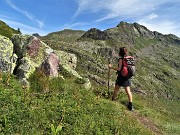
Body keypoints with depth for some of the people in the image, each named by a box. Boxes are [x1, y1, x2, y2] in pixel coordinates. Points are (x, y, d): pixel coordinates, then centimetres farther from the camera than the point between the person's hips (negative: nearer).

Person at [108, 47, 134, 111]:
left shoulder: (121, 59, -15)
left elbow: (119, 69, -19)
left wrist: (111, 67, -10)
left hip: (121, 77, -6)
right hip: (127, 77, 6)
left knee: (116, 90, 13)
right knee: (128, 91, 7)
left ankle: (112, 100, 29)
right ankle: (130, 105, 7)